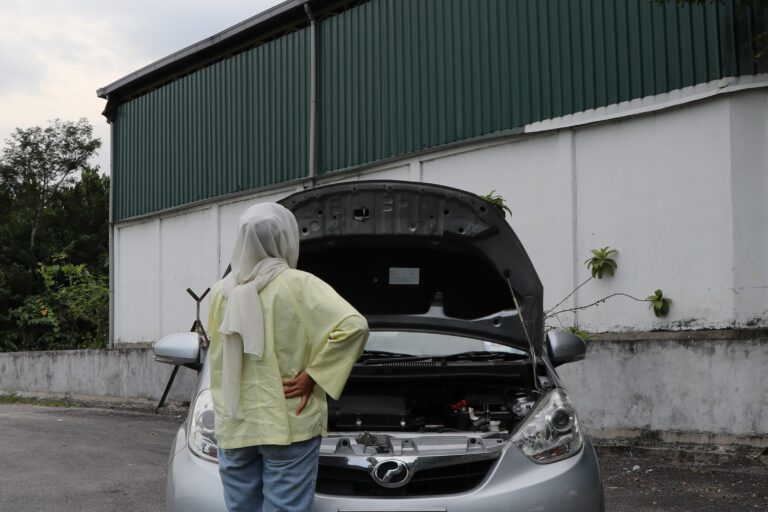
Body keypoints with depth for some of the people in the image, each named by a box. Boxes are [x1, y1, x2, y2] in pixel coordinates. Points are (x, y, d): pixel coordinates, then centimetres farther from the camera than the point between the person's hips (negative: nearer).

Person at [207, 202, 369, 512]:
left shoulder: (221, 292, 6)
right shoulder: (299, 285, -8)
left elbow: (218, 356, 15)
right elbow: (353, 326, -19)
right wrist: (312, 374, -12)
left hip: (234, 427, 5)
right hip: (287, 424, -4)